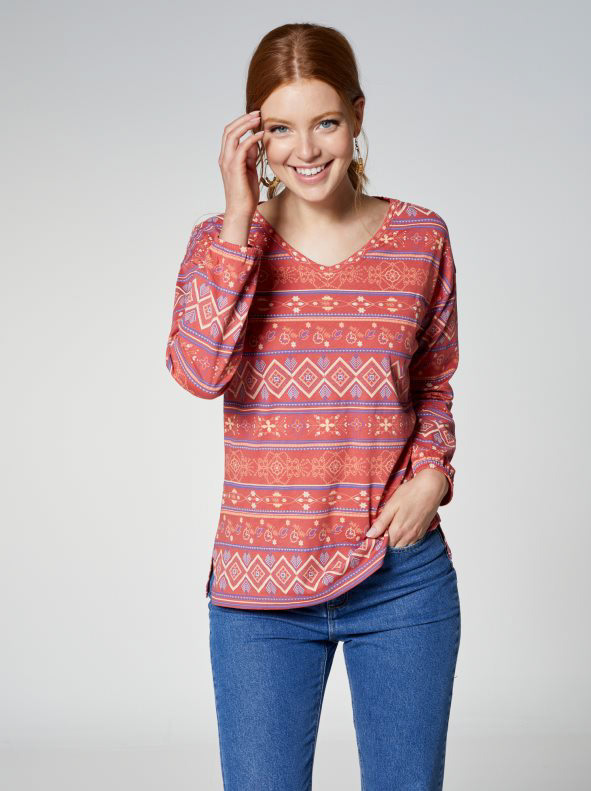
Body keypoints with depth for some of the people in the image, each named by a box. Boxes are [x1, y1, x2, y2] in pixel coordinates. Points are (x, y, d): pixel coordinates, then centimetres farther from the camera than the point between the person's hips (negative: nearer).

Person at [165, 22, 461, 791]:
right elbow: (199, 370, -19)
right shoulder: (224, 240, -1)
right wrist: (240, 217, -17)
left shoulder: (422, 237, 2)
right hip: (261, 586, -1)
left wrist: (433, 472, -5)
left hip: (402, 577, 1)